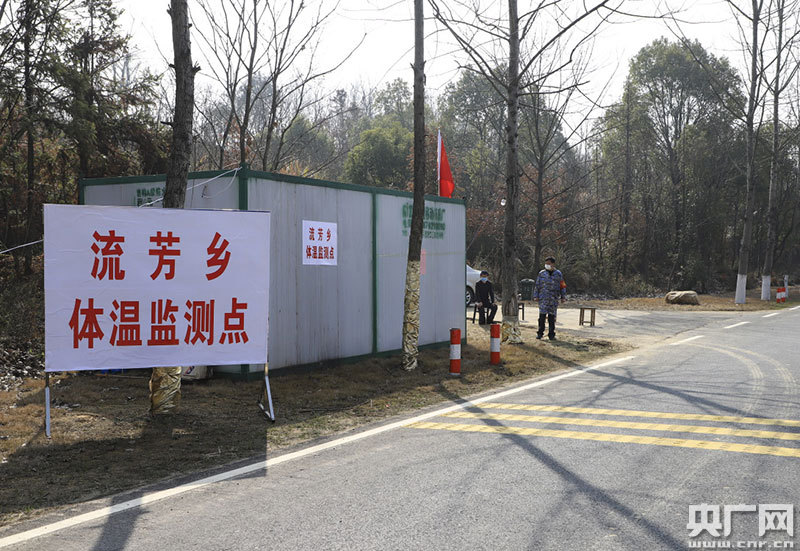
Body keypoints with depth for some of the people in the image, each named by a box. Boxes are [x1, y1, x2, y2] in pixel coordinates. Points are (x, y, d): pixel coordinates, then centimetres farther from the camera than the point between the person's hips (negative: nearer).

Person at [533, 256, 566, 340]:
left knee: (552, 317, 2)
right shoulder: (541, 273, 8)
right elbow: (537, 285, 10)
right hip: (543, 299, 0)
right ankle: (540, 333, 3)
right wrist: (535, 296, 3)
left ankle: (551, 334, 8)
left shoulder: (558, 274, 9)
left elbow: (563, 286, 11)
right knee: (542, 316, -5)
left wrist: (563, 297, 6)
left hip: (554, 299, 0)